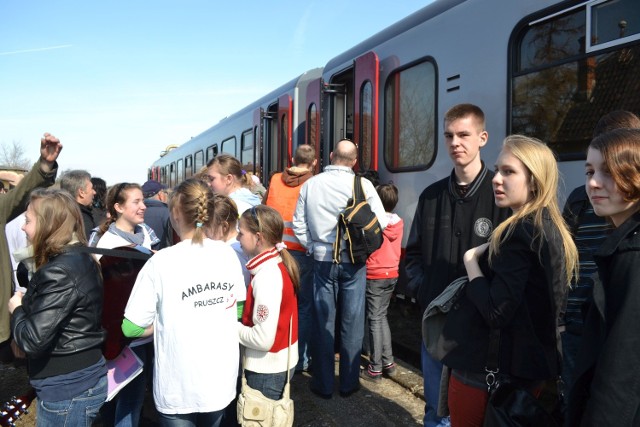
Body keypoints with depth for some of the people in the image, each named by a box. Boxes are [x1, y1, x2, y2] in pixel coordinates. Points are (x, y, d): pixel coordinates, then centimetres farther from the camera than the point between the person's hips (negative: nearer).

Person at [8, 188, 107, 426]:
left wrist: (16, 309, -7)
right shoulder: (81, 259, 5)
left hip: (68, 389, -9)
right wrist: (28, 303, 4)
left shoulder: (59, 272, -23)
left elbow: (33, 341, -23)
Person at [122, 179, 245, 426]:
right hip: (222, 378, 4)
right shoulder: (229, 255, -5)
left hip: (180, 385, -4)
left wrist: (165, 324, 3)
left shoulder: (162, 262, -18)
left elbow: (131, 328, -12)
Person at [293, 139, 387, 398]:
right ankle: (349, 382, 21)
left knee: (322, 321, 10)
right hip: (353, 261, -2)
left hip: (322, 260, 2)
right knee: (352, 322, 9)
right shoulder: (362, 184, -8)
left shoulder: (310, 184, 0)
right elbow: (380, 222, -6)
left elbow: (298, 223, 3)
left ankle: (323, 384, 19)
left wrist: (313, 247, 10)